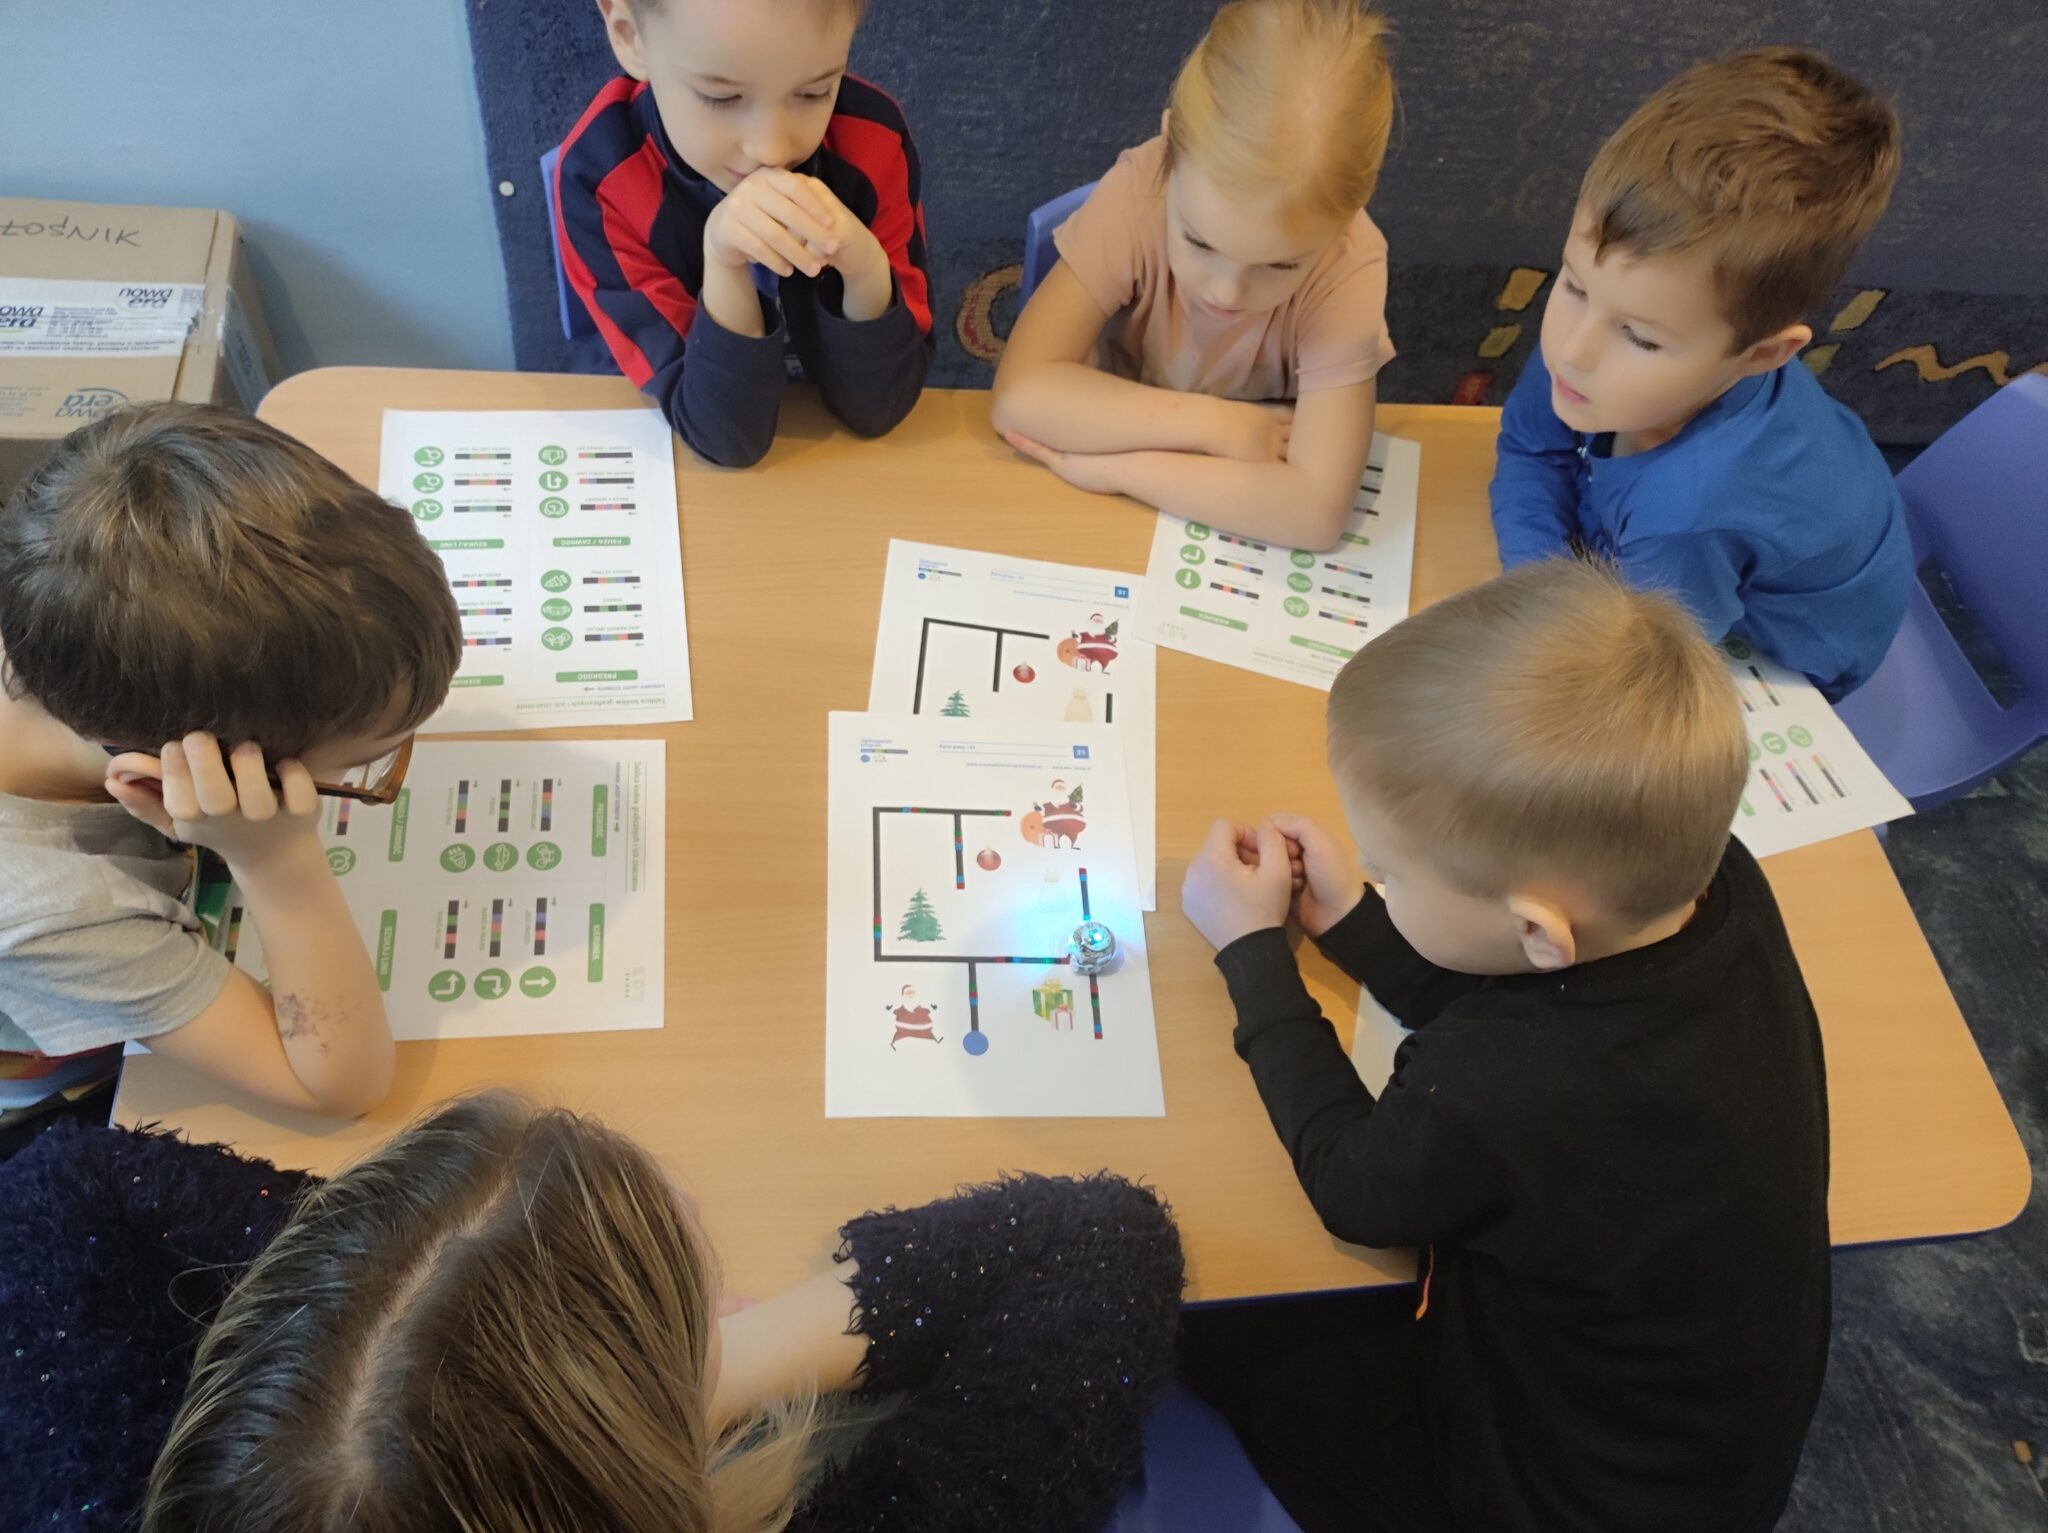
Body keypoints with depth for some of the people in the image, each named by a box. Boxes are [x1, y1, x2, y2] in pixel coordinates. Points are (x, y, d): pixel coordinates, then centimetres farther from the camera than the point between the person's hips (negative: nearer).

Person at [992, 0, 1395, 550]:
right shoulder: (1139, 191, -23)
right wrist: (1219, 424, -30)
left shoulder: (1349, 266, -25)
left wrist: (1112, 466, -33)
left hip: (1244, 525, 0)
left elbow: (1316, 509, -35)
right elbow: (1020, 394, -29)